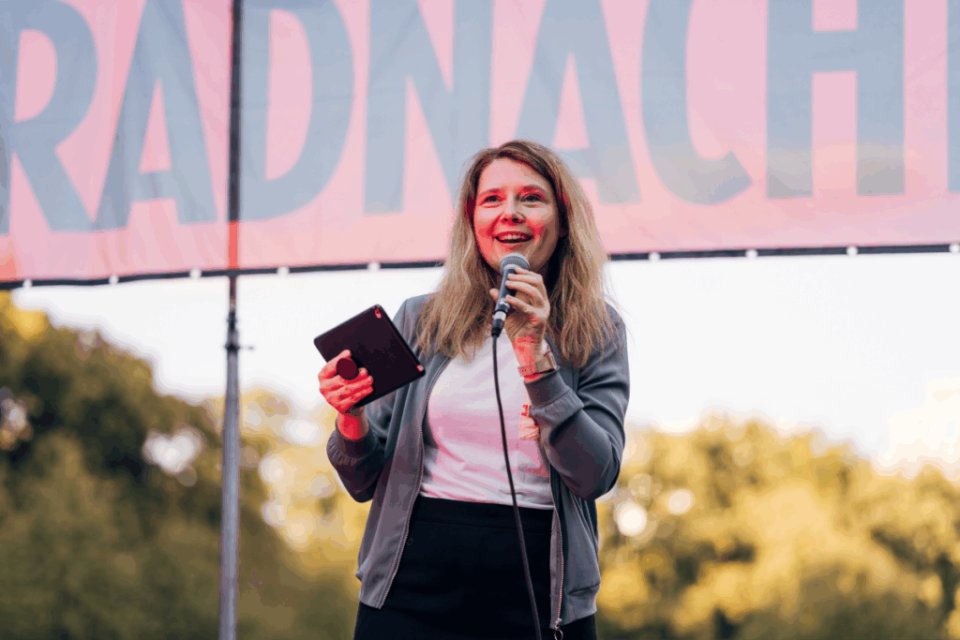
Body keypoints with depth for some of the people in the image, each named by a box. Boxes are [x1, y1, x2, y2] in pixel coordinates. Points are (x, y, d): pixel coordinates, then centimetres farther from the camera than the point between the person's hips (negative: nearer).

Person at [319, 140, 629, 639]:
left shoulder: (597, 331, 4)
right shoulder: (420, 321, 7)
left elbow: (597, 476, -8)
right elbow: (365, 482, 9)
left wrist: (534, 356, -15)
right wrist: (352, 419, -12)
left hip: (536, 594, -1)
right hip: (413, 589, 1)